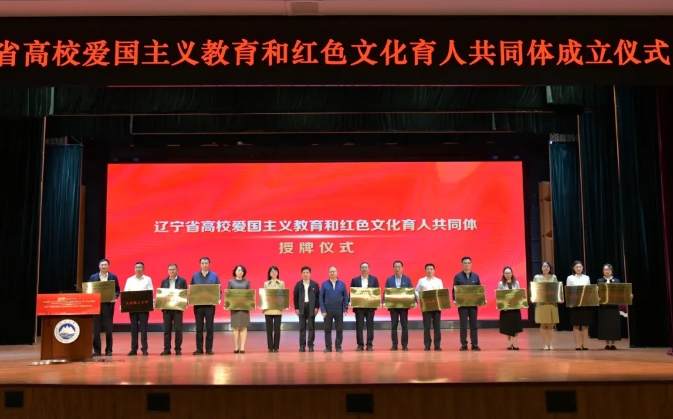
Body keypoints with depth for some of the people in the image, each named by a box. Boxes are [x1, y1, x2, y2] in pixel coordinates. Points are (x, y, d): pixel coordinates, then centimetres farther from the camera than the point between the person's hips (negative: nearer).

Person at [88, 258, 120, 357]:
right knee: (96, 328, 1)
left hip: (108, 304, -1)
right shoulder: (93, 277, 9)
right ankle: (97, 350, 8)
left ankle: (109, 350, 9)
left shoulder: (113, 277, 6)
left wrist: (115, 297, -13)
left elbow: (117, 290, 5)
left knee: (108, 328, 1)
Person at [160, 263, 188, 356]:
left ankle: (178, 349, 4)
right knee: (167, 329, 4)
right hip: (166, 308, 3)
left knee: (178, 329, -2)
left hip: (178, 308, -3)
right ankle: (167, 349, 9)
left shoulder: (182, 281, 3)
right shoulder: (164, 281, 12)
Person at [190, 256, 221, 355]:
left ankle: (209, 348, 8)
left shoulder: (214, 276, 3)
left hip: (210, 304, -1)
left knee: (209, 327, 2)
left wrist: (218, 298, -15)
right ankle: (199, 348, 10)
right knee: (199, 327, 5)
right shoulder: (195, 276, 7)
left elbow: (219, 290, 3)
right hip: (198, 304, 1)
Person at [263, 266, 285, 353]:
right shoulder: (266, 284, 9)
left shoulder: (281, 283, 7)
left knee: (277, 329, -1)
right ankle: (270, 347, 8)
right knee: (269, 329, 1)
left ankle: (276, 347, 8)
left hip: (278, 309, -1)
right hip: (268, 309, 1)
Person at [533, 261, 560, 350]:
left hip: (552, 303, 1)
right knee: (543, 324, -1)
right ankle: (545, 344, 5)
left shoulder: (554, 277, 10)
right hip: (541, 303, -1)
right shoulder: (537, 277, 6)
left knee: (551, 324, 3)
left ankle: (551, 344, 8)